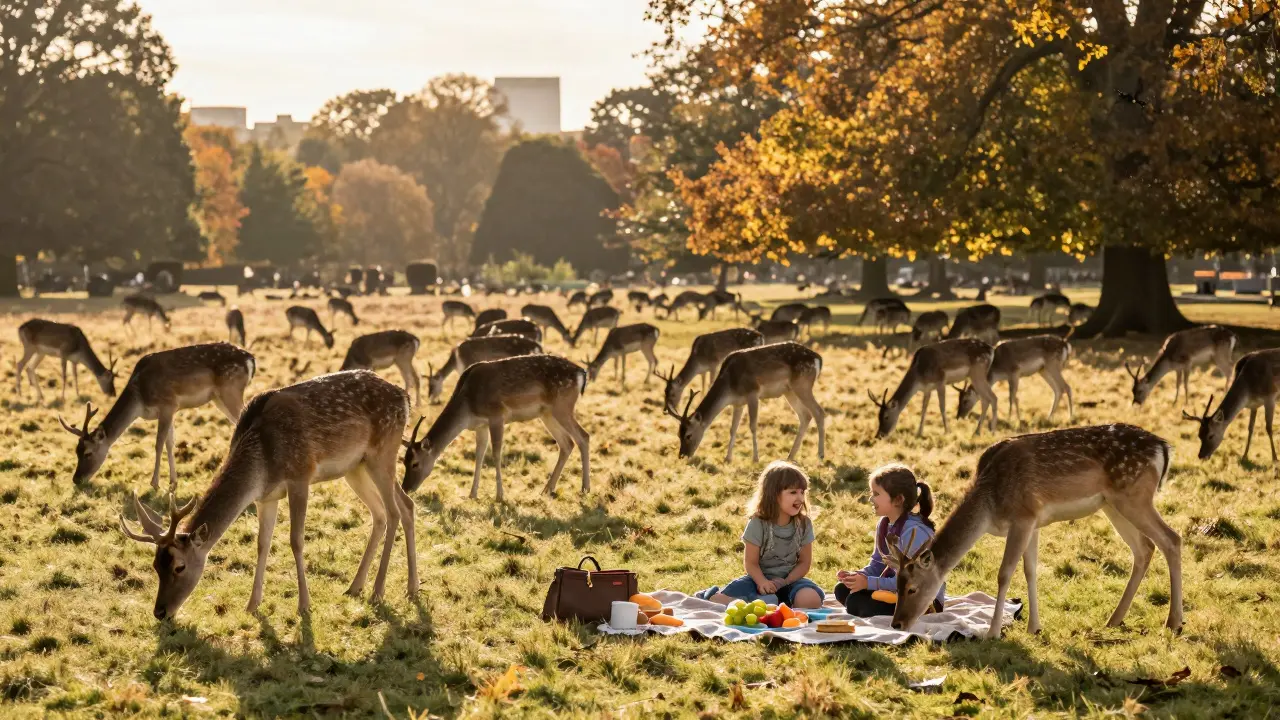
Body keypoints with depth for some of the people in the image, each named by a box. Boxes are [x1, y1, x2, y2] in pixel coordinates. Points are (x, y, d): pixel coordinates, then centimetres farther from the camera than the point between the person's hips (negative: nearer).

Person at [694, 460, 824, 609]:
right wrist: (762, 583, -28)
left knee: (811, 599, -33)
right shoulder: (758, 524, -12)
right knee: (727, 599, -32)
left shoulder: (803, 524, -4)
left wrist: (785, 582, -16)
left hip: (790, 578, 3)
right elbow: (751, 563, -9)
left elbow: (804, 562, 0)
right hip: (760, 578, -3)